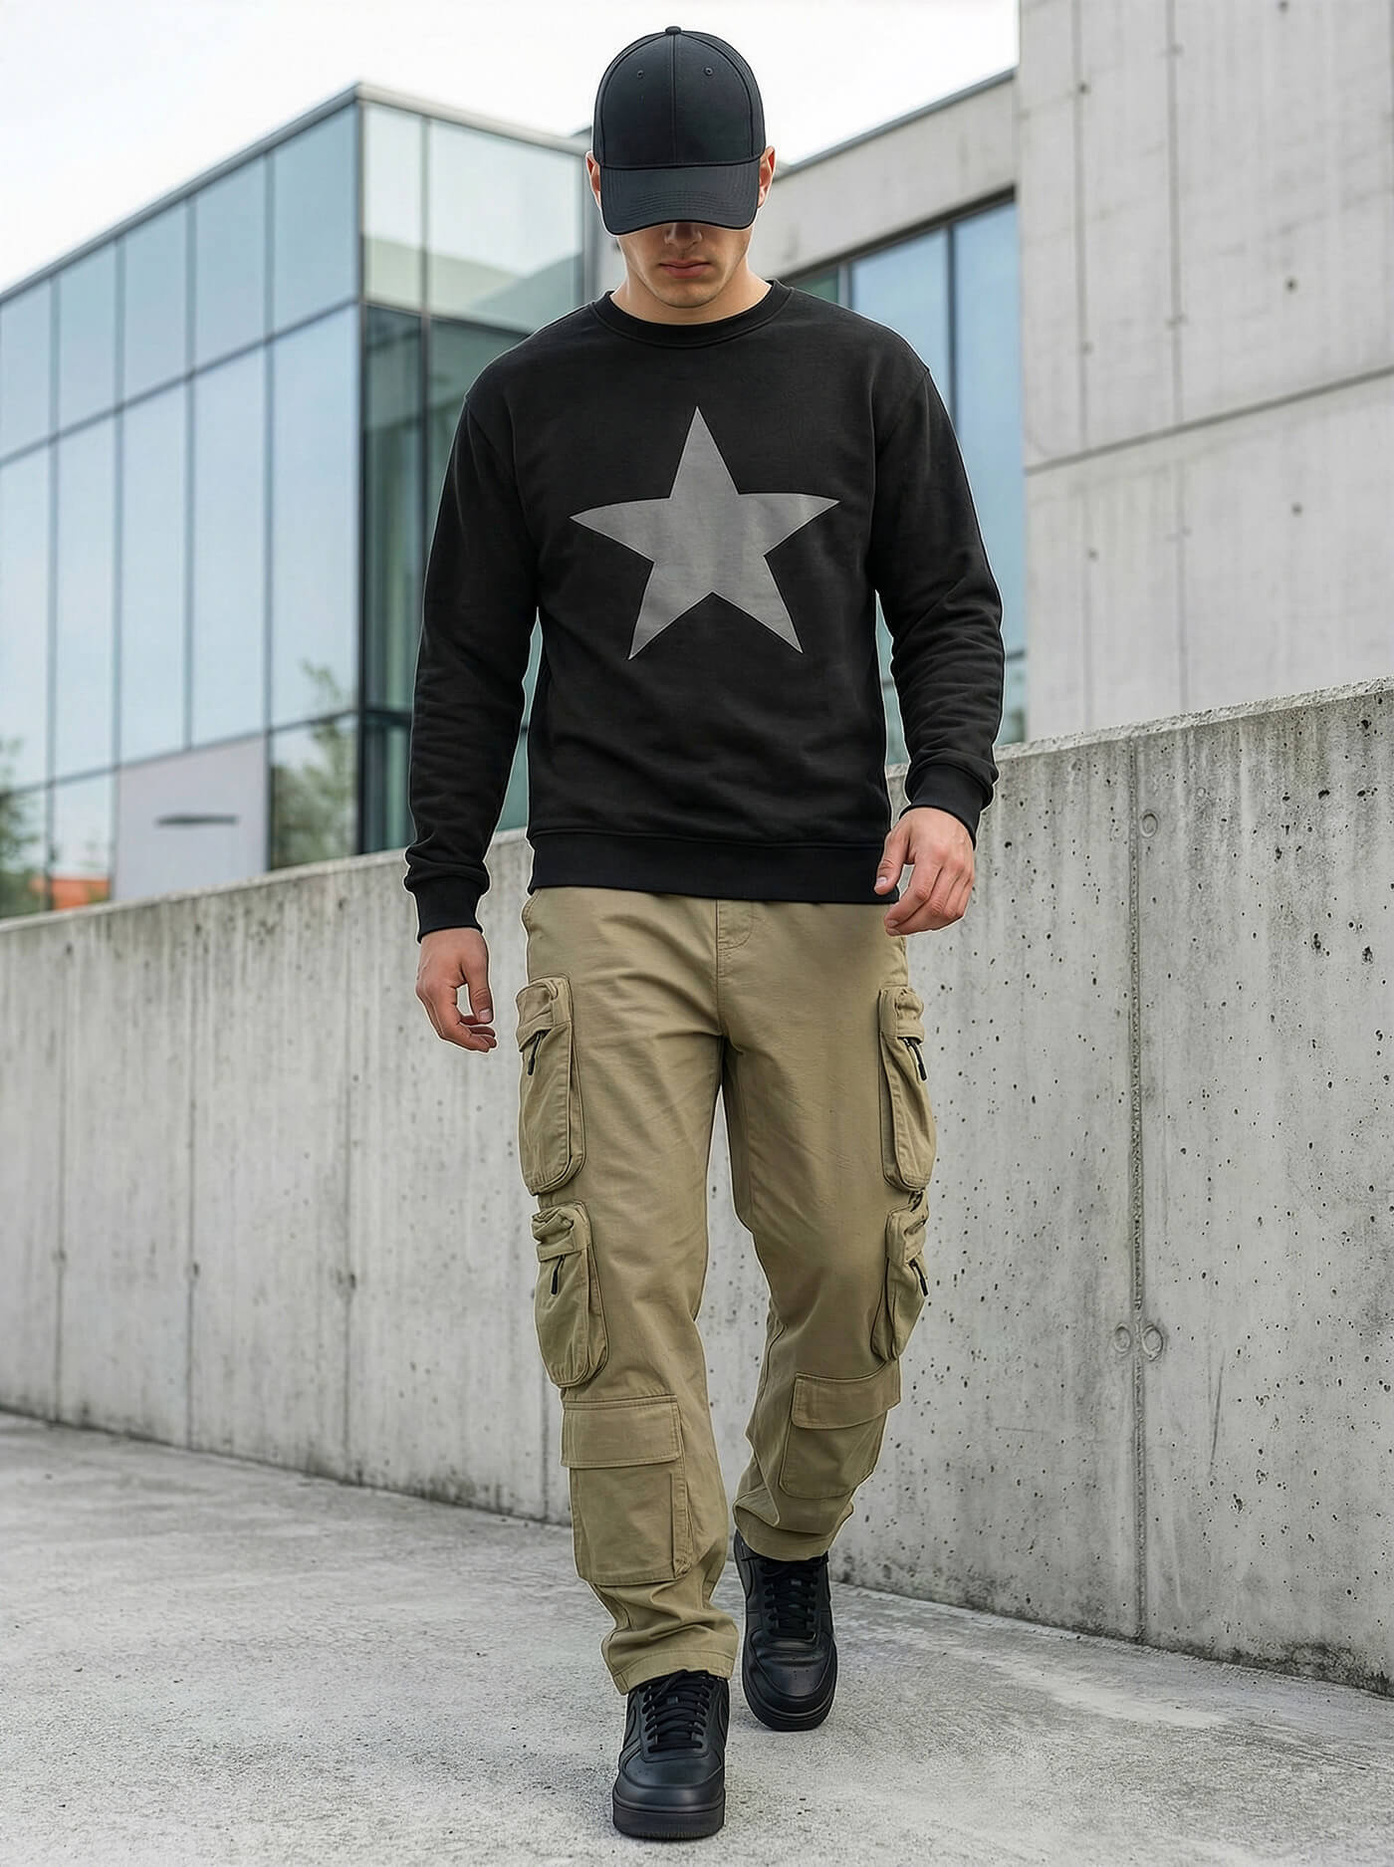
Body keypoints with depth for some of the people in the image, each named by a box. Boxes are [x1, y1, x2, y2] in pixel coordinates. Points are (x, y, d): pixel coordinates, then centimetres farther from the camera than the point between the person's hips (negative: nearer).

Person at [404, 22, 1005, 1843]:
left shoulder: (866, 375, 12)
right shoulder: (527, 399, 12)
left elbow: (951, 608, 10)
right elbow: (468, 664, 13)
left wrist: (949, 789, -8)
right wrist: (443, 896, 7)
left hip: (828, 908, 1)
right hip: (609, 906, 0)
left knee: (854, 1274, 1)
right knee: (622, 1283, -10)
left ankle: (789, 1550, 29)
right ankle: (672, 1680, 0)